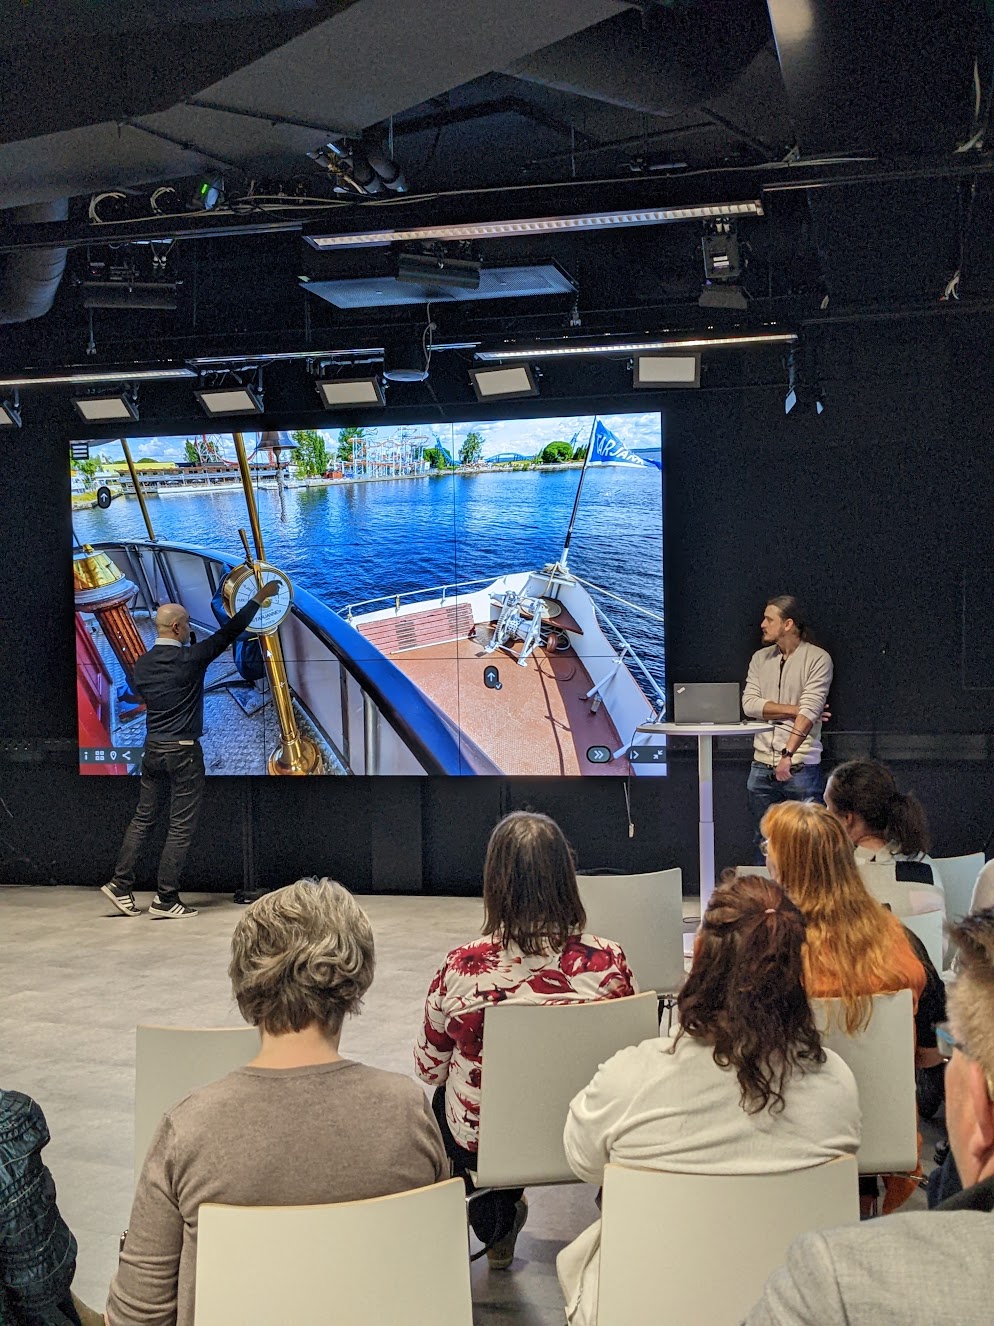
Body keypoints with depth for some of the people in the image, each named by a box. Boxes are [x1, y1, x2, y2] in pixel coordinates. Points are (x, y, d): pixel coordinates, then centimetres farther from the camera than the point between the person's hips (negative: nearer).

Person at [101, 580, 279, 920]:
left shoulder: (142, 665, 3)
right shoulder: (190, 659, -13)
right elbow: (230, 631, -6)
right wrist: (259, 599, 4)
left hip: (153, 749, 6)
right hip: (183, 751, -6)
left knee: (143, 818, 16)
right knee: (181, 826, 1)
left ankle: (121, 886, 15)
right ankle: (166, 900, 2)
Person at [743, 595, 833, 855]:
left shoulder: (817, 659, -5)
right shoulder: (760, 658, 11)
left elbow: (810, 711, -15)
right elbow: (749, 704, 0)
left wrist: (788, 755, -24)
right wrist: (794, 709, -10)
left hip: (801, 765, -5)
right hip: (762, 765, 5)